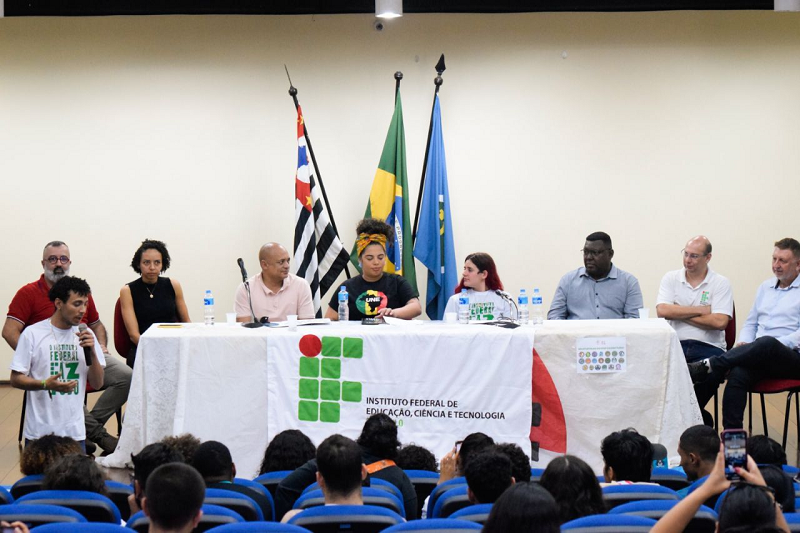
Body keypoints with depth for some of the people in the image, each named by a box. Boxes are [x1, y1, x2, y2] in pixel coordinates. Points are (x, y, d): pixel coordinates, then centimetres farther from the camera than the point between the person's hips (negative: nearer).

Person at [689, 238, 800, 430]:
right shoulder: (766, 287, 24)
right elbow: (750, 324, 28)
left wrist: (772, 345, -18)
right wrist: (744, 344, 7)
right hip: (760, 356, 5)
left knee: (767, 343, -40)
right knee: (738, 374, -30)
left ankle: (706, 366, -40)